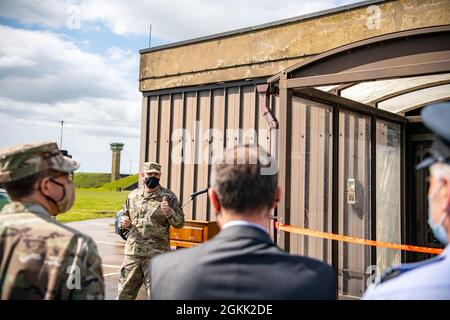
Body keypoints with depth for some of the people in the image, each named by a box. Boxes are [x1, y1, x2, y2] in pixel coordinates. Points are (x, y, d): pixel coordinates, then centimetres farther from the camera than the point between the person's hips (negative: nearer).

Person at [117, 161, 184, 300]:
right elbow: (124, 215, 22)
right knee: (124, 294, 13)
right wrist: (124, 222, 0)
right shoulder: (133, 195, 9)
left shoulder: (168, 196, -2)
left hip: (156, 255, -4)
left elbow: (180, 223, -2)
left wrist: (169, 212, -20)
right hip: (132, 252, 4)